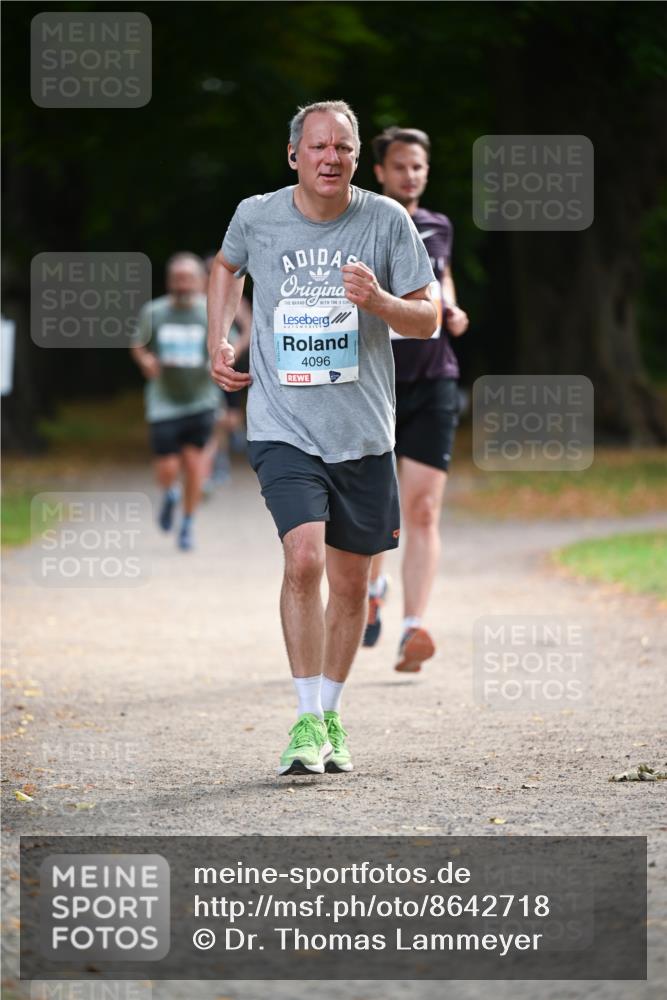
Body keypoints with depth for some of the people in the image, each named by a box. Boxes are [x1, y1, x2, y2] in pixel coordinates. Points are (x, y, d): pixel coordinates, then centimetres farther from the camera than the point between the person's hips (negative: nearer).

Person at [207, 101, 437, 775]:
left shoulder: (386, 220, -2)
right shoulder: (256, 217, -1)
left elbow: (427, 320, 0)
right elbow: (226, 267, 23)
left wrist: (378, 300, -19)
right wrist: (218, 341, 13)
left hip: (363, 433, 2)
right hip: (283, 427, -2)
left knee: (350, 584, 9)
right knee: (303, 558, -21)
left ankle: (331, 718, 27)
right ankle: (307, 723, -15)